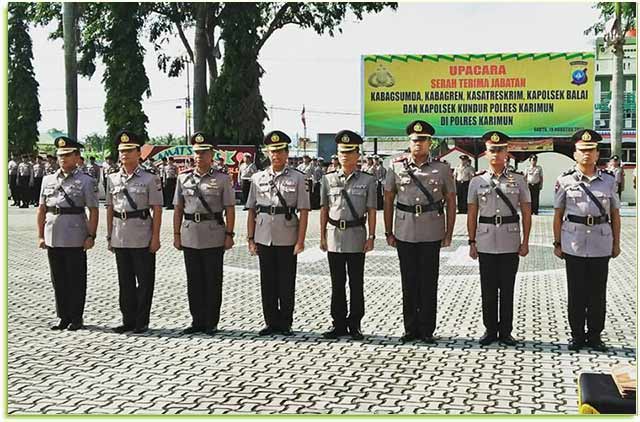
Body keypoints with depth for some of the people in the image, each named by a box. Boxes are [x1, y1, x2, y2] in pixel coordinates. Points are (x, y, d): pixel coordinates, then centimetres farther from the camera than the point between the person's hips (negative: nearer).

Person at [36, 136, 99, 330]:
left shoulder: (85, 181, -2)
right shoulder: (48, 180, 11)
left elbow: (93, 211, -5)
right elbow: (41, 209, 14)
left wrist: (91, 236, -11)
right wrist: (41, 235, 9)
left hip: (75, 239, -5)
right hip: (53, 239, 5)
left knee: (76, 280, 3)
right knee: (58, 280, 10)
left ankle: (76, 318, 13)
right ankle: (63, 317, 21)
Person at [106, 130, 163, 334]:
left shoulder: (150, 179, -3)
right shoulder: (112, 179, 10)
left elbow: (157, 209, -5)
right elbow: (110, 209, 13)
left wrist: (155, 237, -9)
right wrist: (109, 236, 10)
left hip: (142, 238, -4)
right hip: (120, 238, 4)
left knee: (144, 280, 2)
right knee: (125, 281, 10)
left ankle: (142, 321, 10)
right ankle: (128, 320, 19)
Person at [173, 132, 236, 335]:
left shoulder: (222, 178, -1)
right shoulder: (184, 178, 8)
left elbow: (230, 209, -2)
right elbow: (178, 208, 11)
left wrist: (229, 234, -8)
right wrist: (176, 234, 6)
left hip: (214, 236, -3)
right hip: (190, 236, 3)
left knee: (213, 281, 3)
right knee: (194, 281, 9)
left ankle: (211, 323, 11)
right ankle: (197, 321, 19)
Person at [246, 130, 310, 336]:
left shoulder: (297, 178, 0)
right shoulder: (258, 178, 7)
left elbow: (304, 211, -4)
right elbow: (251, 211, 9)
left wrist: (300, 240, -10)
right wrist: (250, 238, 4)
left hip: (287, 239, -2)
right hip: (264, 238, 3)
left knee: (286, 284, 4)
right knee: (267, 282, 8)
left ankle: (285, 324, 14)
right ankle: (271, 323, 18)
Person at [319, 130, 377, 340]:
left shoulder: (367, 180, 1)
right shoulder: (328, 179, 7)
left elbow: (371, 211, 1)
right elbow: (324, 209, 10)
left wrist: (371, 237, -5)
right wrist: (322, 236, 7)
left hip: (356, 237, -2)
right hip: (334, 236, 2)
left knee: (356, 283, 4)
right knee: (337, 283, 7)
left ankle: (355, 324, 13)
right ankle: (339, 324, 15)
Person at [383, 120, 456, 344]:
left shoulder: (441, 169, 2)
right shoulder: (396, 167, 3)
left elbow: (450, 202, 6)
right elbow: (388, 201, 7)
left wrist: (449, 233, 2)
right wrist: (388, 232, 5)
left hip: (431, 234, -1)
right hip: (404, 233, 1)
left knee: (429, 283, 3)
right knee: (409, 282, 7)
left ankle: (427, 330, 13)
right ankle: (410, 329, 17)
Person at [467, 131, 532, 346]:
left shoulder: (518, 180, 3)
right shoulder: (477, 181, 4)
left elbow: (526, 213, 4)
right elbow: (472, 215, 6)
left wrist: (525, 242, 0)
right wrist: (472, 242, 3)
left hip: (510, 243, -1)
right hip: (486, 243, 1)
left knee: (507, 288, 5)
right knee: (488, 288, 6)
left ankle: (505, 331, 15)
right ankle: (490, 329, 17)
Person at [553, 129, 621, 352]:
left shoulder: (609, 180, 5)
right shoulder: (565, 181, 1)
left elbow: (615, 214, 9)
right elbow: (558, 215, 4)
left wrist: (616, 242, 7)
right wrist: (557, 243, 2)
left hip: (601, 245, 1)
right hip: (573, 245, -1)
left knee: (598, 292, 6)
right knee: (576, 291, 5)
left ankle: (595, 335, 19)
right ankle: (577, 335, 17)